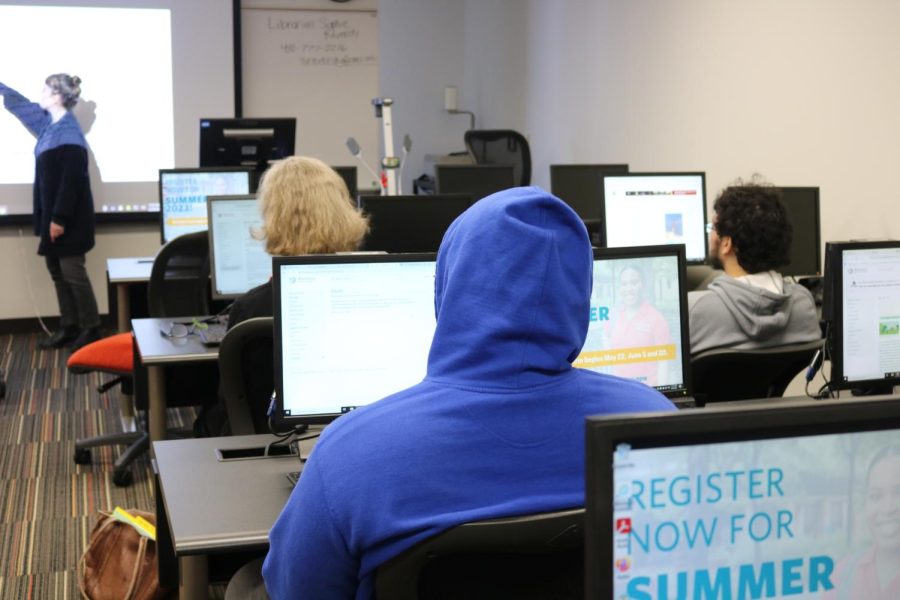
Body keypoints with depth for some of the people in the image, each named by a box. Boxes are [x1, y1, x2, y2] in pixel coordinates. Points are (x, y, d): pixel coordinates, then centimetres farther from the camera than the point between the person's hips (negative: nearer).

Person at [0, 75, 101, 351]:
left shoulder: (69, 133, -18)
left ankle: (91, 329, 5)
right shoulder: (50, 123, 9)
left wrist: (60, 218, -22)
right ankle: (68, 326, 20)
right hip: (53, 211, 9)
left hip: (68, 216, -9)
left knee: (72, 271, -4)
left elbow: (71, 180, -22)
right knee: (56, 269, 12)